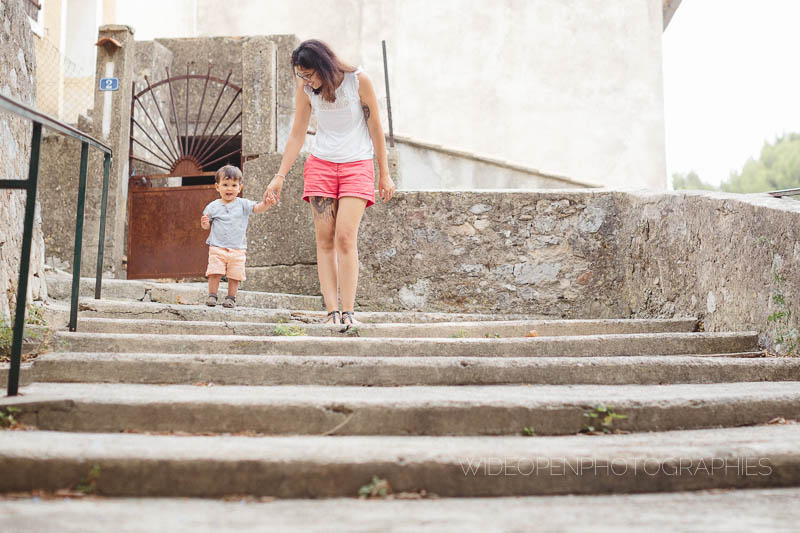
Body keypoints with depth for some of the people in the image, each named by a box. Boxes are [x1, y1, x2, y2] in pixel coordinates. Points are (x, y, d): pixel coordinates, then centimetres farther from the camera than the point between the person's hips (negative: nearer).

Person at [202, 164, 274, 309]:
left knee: (235, 275, 1)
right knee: (214, 273, -6)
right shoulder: (213, 207, 5)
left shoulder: (243, 204, 3)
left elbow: (257, 208, -10)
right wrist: (205, 223, -12)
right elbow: (206, 225, 12)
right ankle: (212, 295, 7)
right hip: (217, 247, 0)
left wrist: (266, 204, -31)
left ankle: (231, 298, 14)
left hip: (237, 249, 0)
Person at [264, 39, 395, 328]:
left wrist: (384, 174, -1)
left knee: (345, 237, -16)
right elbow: (297, 134, 5)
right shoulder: (305, 88, -1)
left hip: (357, 165, -3)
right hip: (320, 164, 3)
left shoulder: (358, 80, -10)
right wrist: (280, 176, -1)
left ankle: (348, 312, -12)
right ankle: (332, 312, -5)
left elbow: (375, 128, -3)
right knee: (324, 239, -6)